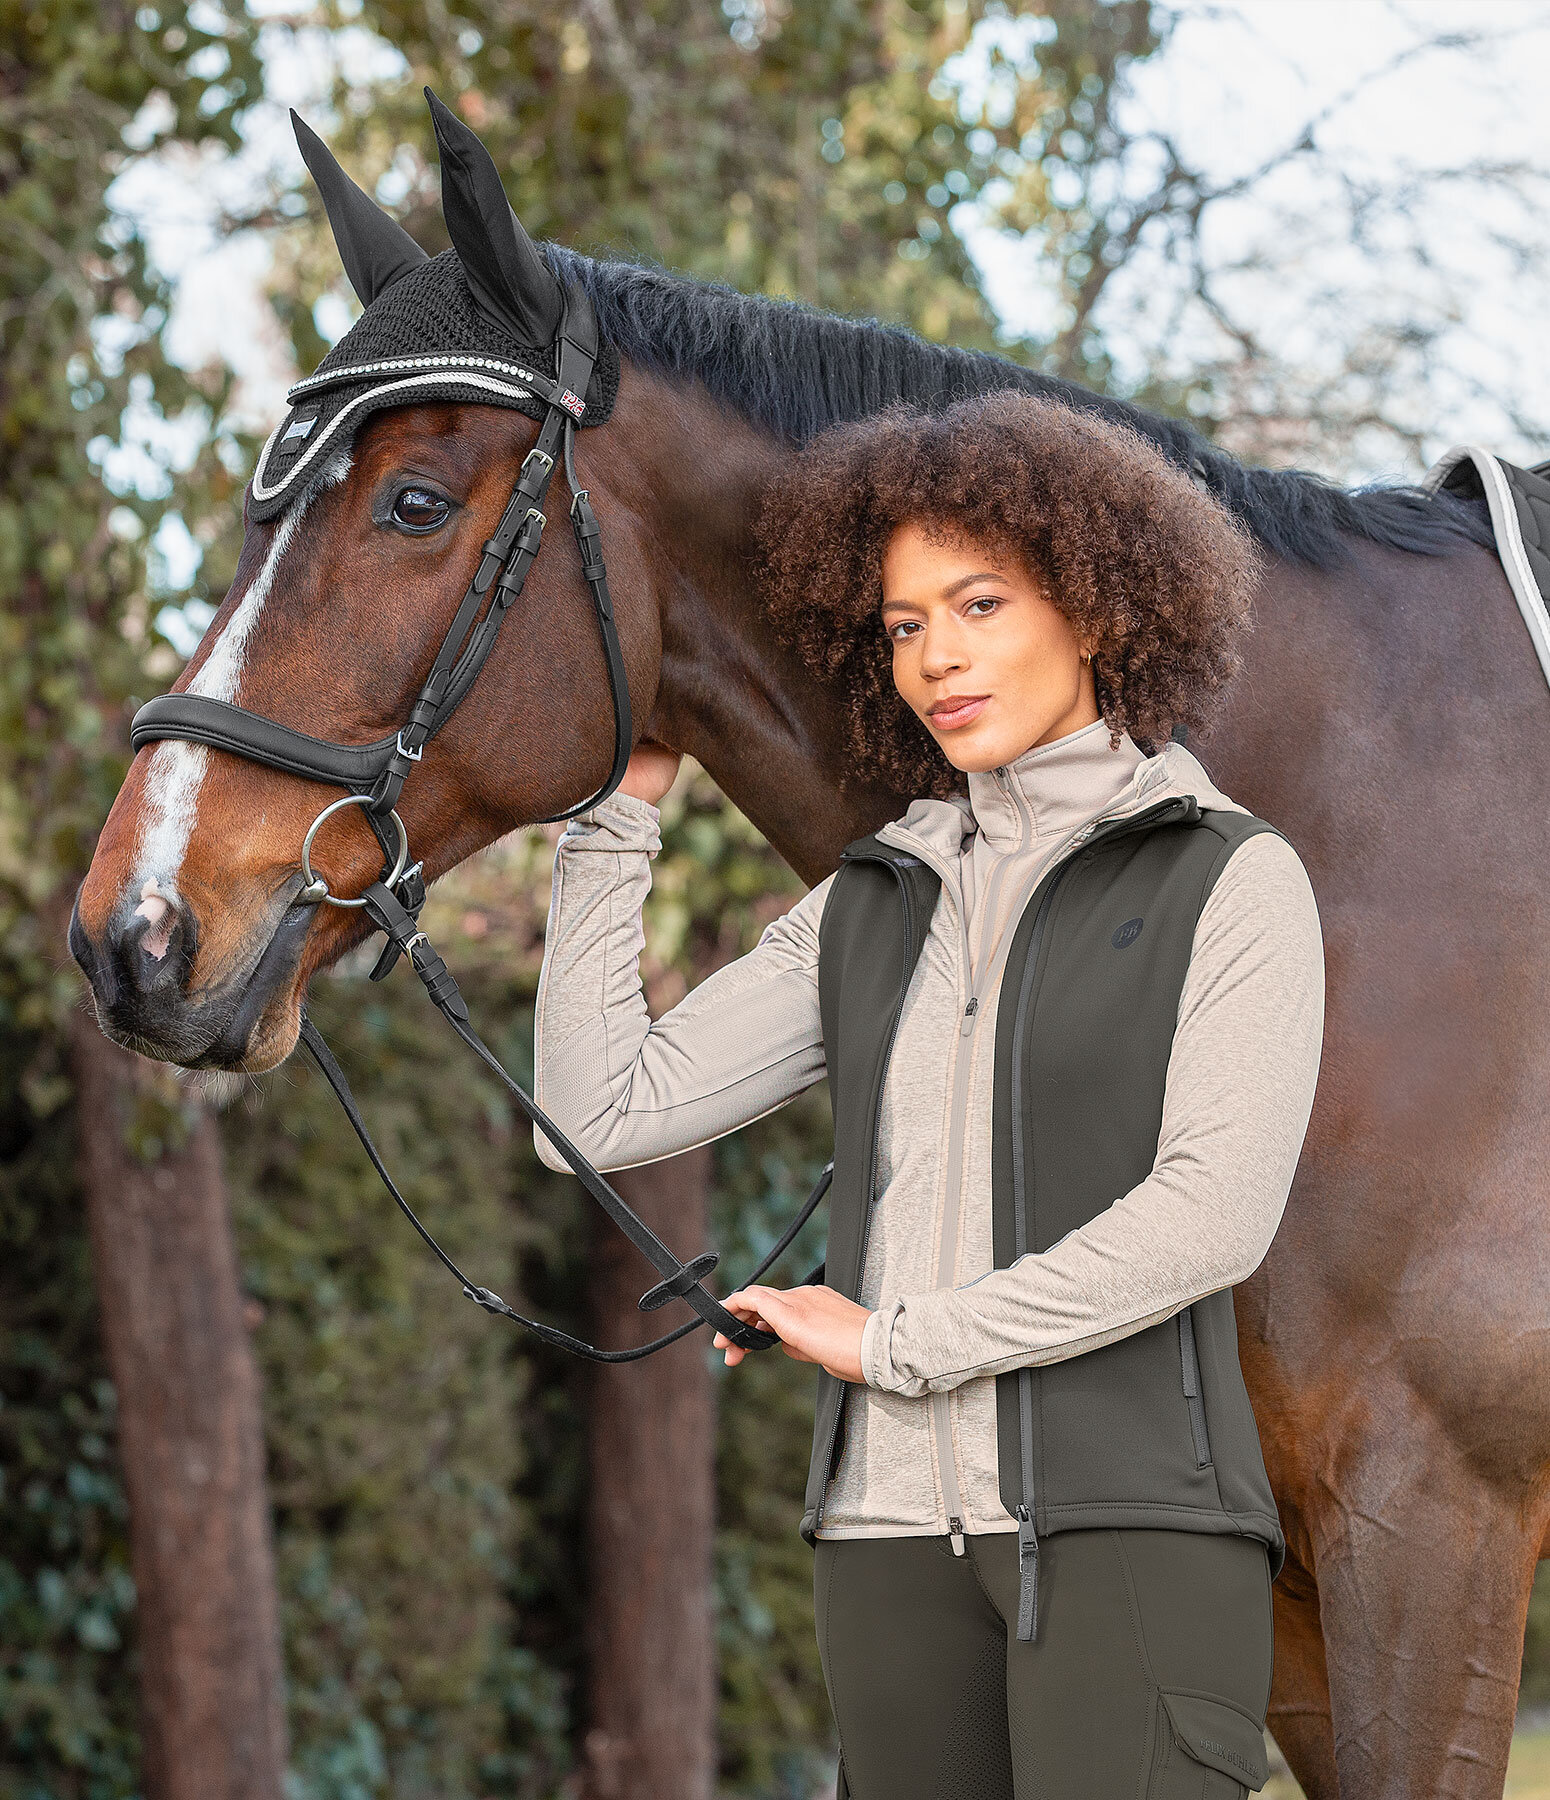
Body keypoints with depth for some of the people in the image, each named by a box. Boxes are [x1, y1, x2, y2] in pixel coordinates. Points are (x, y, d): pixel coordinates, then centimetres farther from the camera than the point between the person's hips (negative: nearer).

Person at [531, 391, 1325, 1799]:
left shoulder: (1230, 879, 0)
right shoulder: (870, 910, 15)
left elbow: (1214, 1214, -12)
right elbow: (600, 1115, 8)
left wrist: (892, 1341, -9)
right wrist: (619, 818, 9)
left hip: (1128, 1523, -5)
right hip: (895, 1527, 5)